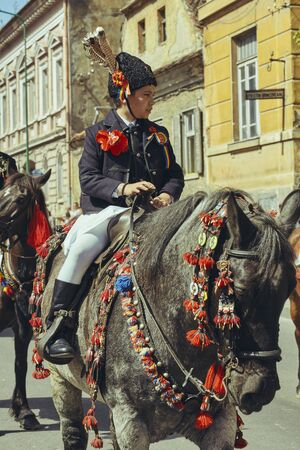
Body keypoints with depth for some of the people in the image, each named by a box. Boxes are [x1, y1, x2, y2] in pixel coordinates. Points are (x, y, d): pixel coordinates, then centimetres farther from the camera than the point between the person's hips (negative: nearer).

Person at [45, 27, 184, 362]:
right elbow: (88, 178, -2)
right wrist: (122, 189, -20)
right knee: (80, 247, -31)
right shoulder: (98, 134, 7)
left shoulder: (158, 134, 18)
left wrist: (167, 195, -6)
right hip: (106, 210, -4)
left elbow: (175, 174, 17)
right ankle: (56, 327, -23)